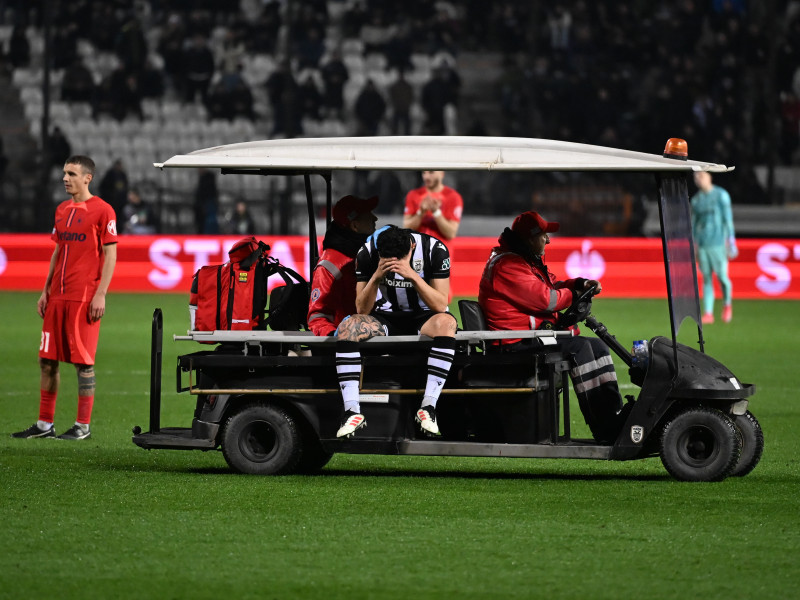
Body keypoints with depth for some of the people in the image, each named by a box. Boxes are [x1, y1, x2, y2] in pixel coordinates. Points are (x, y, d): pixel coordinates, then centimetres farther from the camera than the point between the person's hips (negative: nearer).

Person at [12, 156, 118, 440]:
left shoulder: (102, 210, -6)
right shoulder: (62, 210, 16)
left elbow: (110, 255, -8)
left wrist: (100, 294, -14)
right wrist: (46, 291, 16)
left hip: (85, 298, -7)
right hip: (58, 297, 7)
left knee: (83, 361, -3)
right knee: (47, 359, 7)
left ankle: (82, 426, 3)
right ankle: (45, 424, 13)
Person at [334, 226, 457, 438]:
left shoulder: (435, 250, -17)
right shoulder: (367, 253, -13)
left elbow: (440, 305, -20)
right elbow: (362, 310, -12)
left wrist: (413, 276, -33)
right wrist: (377, 277, -29)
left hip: (423, 318, -2)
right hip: (385, 319, 2)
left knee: (445, 322, -37)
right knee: (348, 326, -28)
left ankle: (428, 406, -36)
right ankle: (352, 411, -33)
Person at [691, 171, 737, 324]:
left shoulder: (721, 195, -3)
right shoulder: (696, 200, 11)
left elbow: (728, 219, -5)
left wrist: (731, 243, -10)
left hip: (718, 243, -4)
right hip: (702, 244, 4)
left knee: (722, 276, -6)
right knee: (707, 278, 1)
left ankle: (727, 304, 20)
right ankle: (708, 313, 1)